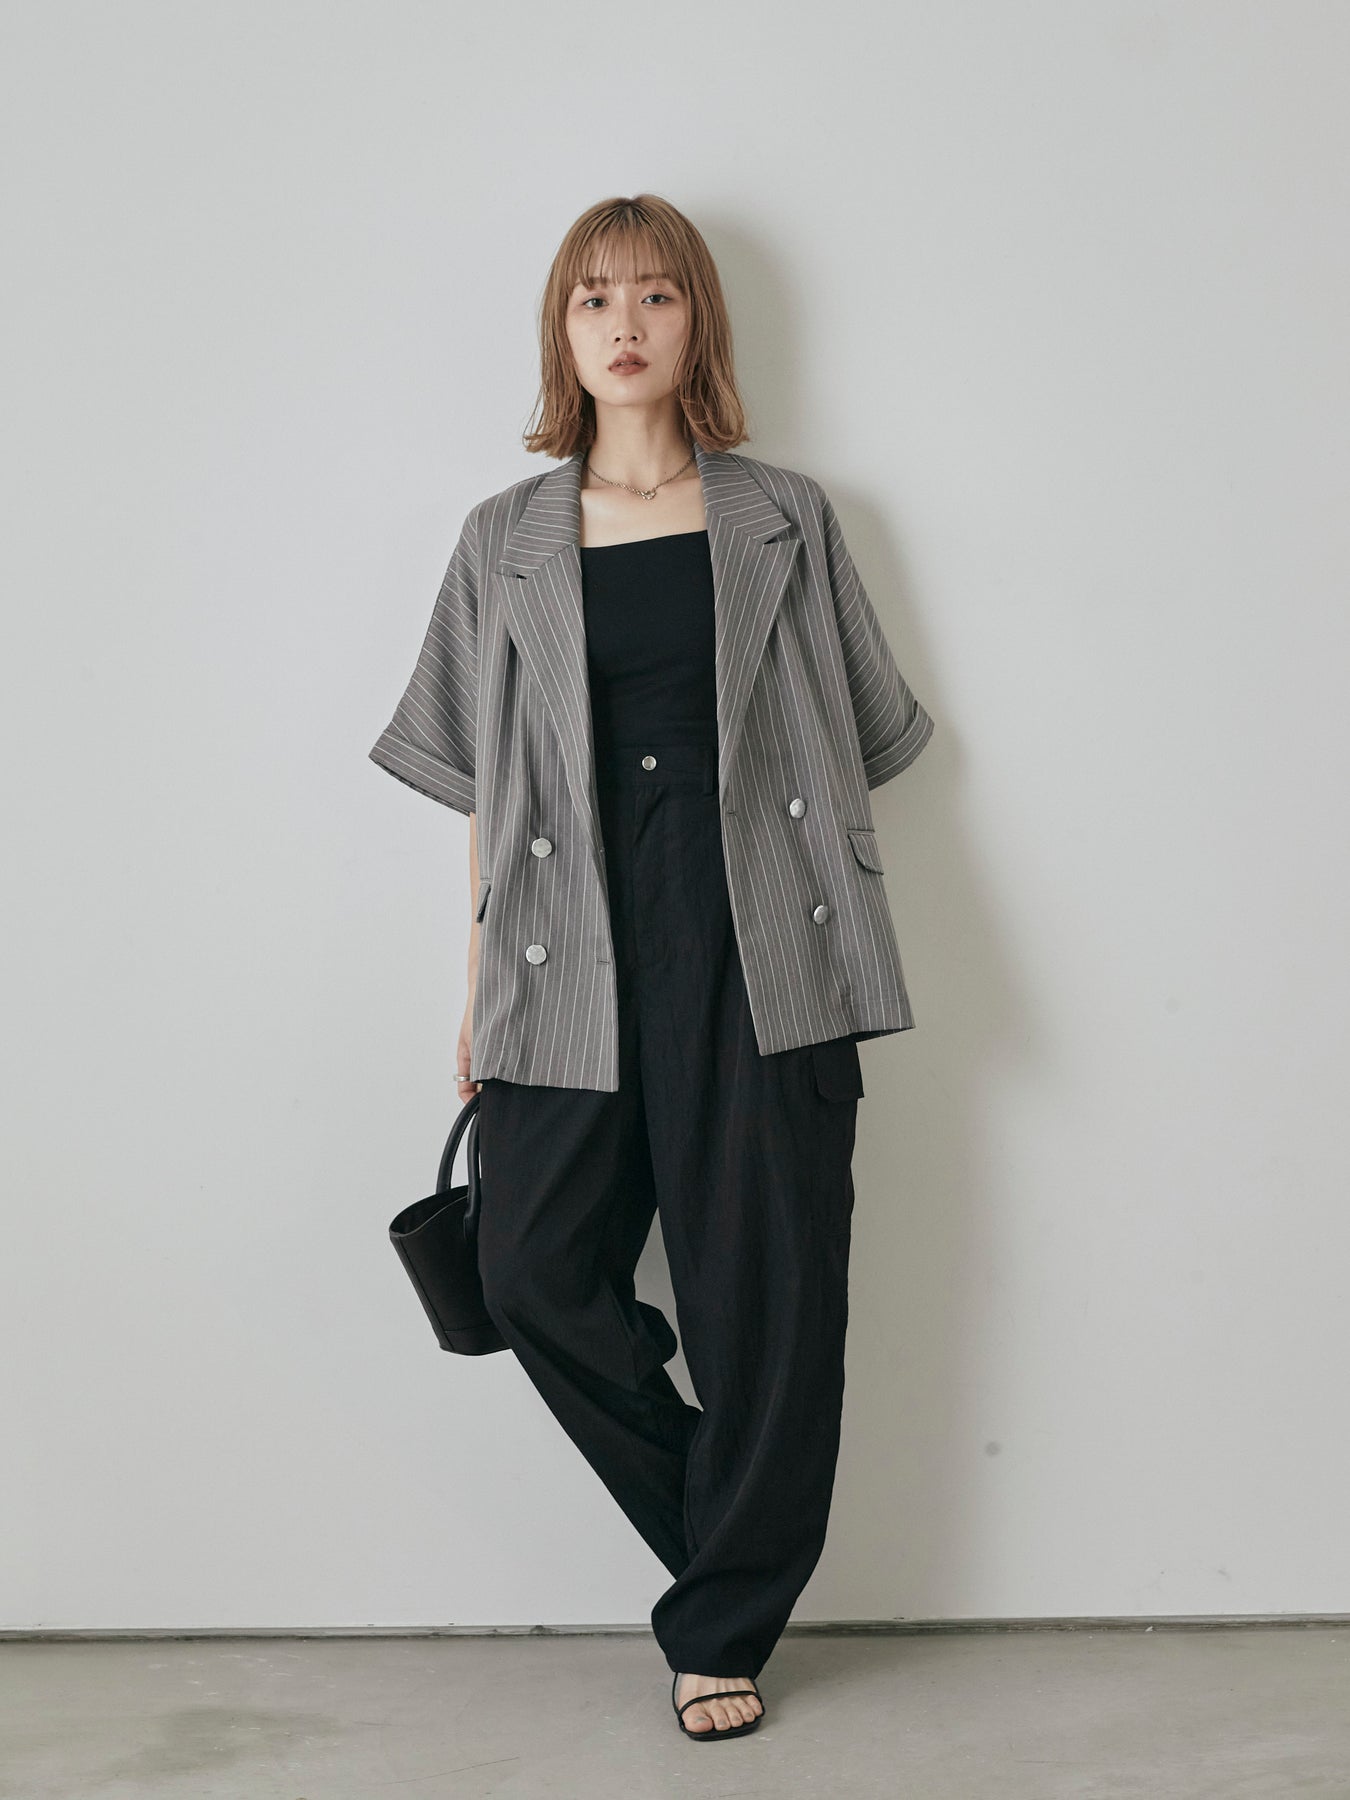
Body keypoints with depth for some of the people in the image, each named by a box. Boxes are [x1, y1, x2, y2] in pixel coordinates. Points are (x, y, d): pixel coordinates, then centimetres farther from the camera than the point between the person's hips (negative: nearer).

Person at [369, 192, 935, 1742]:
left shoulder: (784, 520, 9)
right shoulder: (507, 541, 12)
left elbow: (849, 753, 10)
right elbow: (487, 791, 12)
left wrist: (845, 971, 5)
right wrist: (479, 984, 8)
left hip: (758, 959, -1)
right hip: (574, 959, 2)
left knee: (764, 1284, -1)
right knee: (534, 1271, -4)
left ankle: (723, 1625, 17)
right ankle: (732, 1538, 20)